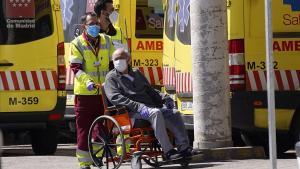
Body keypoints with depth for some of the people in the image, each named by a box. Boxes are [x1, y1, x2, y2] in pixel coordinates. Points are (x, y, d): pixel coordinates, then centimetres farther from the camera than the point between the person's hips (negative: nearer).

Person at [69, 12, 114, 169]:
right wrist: (87, 81, -26)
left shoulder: (106, 41, 11)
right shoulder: (77, 44, -3)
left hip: (103, 91, 4)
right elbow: (76, 67, -11)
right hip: (85, 92, -4)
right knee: (84, 127, -3)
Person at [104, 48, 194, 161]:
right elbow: (114, 97, -10)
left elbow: (150, 90, 32)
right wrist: (137, 106, -21)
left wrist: (164, 98, 11)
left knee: (174, 113, -15)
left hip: (149, 108, 7)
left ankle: (184, 147, -23)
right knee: (155, 113, -34)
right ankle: (168, 151, -39)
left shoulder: (137, 74, 27)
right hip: (133, 112, -7)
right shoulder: (112, 78, 7)